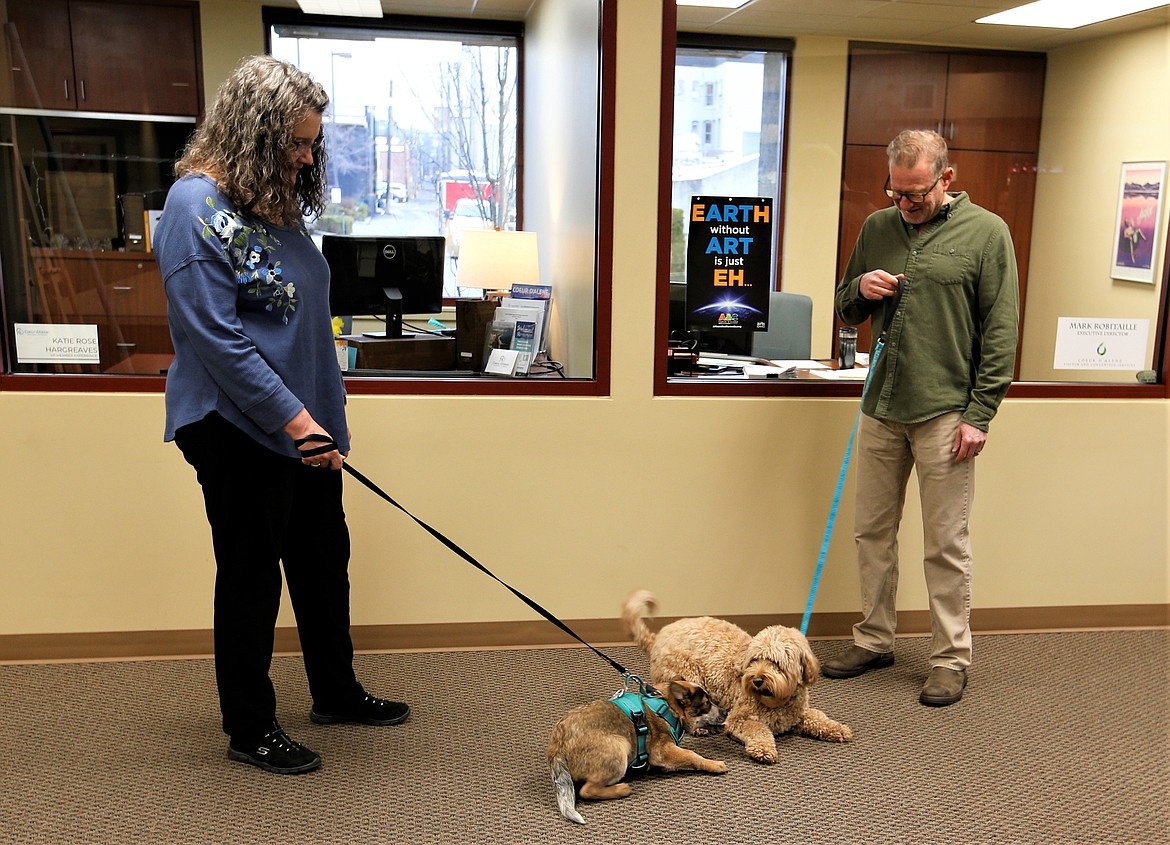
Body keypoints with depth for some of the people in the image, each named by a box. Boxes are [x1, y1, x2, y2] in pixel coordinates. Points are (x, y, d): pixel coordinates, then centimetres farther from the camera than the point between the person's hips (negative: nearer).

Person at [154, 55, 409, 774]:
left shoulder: (276, 202, 11)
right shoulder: (197, 206, -15)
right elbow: (217, 337, -22)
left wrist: (327, 413, 16)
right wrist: (295, 420, -23)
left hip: (306, 425, 9)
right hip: (239, 431, -8)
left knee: (325, 560, 18)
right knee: (251, 577, 5)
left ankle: (337, 692, 37)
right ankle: (250, 729, 24)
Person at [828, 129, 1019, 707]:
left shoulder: (986, 232, -3)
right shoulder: (877, 229, 10)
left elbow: (1000, 333, -5)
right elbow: (845, 312, 18)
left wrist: (979, 414, -10)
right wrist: (859, 290, -5)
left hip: (944, 414, -5)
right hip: (881, 408, 5)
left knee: (946, 545, 3)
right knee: (872, 532, 12)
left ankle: (951, 659, 18)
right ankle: (873, 640, 28)